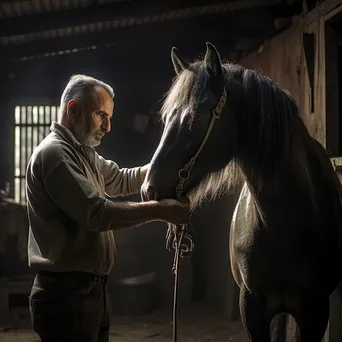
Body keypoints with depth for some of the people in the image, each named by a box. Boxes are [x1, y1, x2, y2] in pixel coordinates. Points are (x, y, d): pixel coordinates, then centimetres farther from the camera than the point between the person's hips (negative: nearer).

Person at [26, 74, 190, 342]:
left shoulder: (83, 154, 15)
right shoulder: (54, 153, -16)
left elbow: (121, 180, 23)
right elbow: (97, 214, -24)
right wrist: (159, 210, -22)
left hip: (91, 290, 10)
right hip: (67, 293, -10)